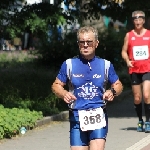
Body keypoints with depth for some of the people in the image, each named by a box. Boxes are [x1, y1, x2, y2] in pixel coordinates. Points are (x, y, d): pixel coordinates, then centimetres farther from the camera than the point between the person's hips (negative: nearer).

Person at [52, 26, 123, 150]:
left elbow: (118, 85, 17)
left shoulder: (105, 65, 7)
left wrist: (112, 92, -6)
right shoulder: (69, 64, 5)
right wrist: (64, 94, -10)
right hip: (77, 117, 1)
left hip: (99, 117, -1)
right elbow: (56, 85, 11)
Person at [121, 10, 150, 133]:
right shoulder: (129, 35, 5)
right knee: (137, 98, 7)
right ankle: (140, 121, 25)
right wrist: (127, 61, -10)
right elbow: (124, 51, 8)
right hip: (134, 70, 2)